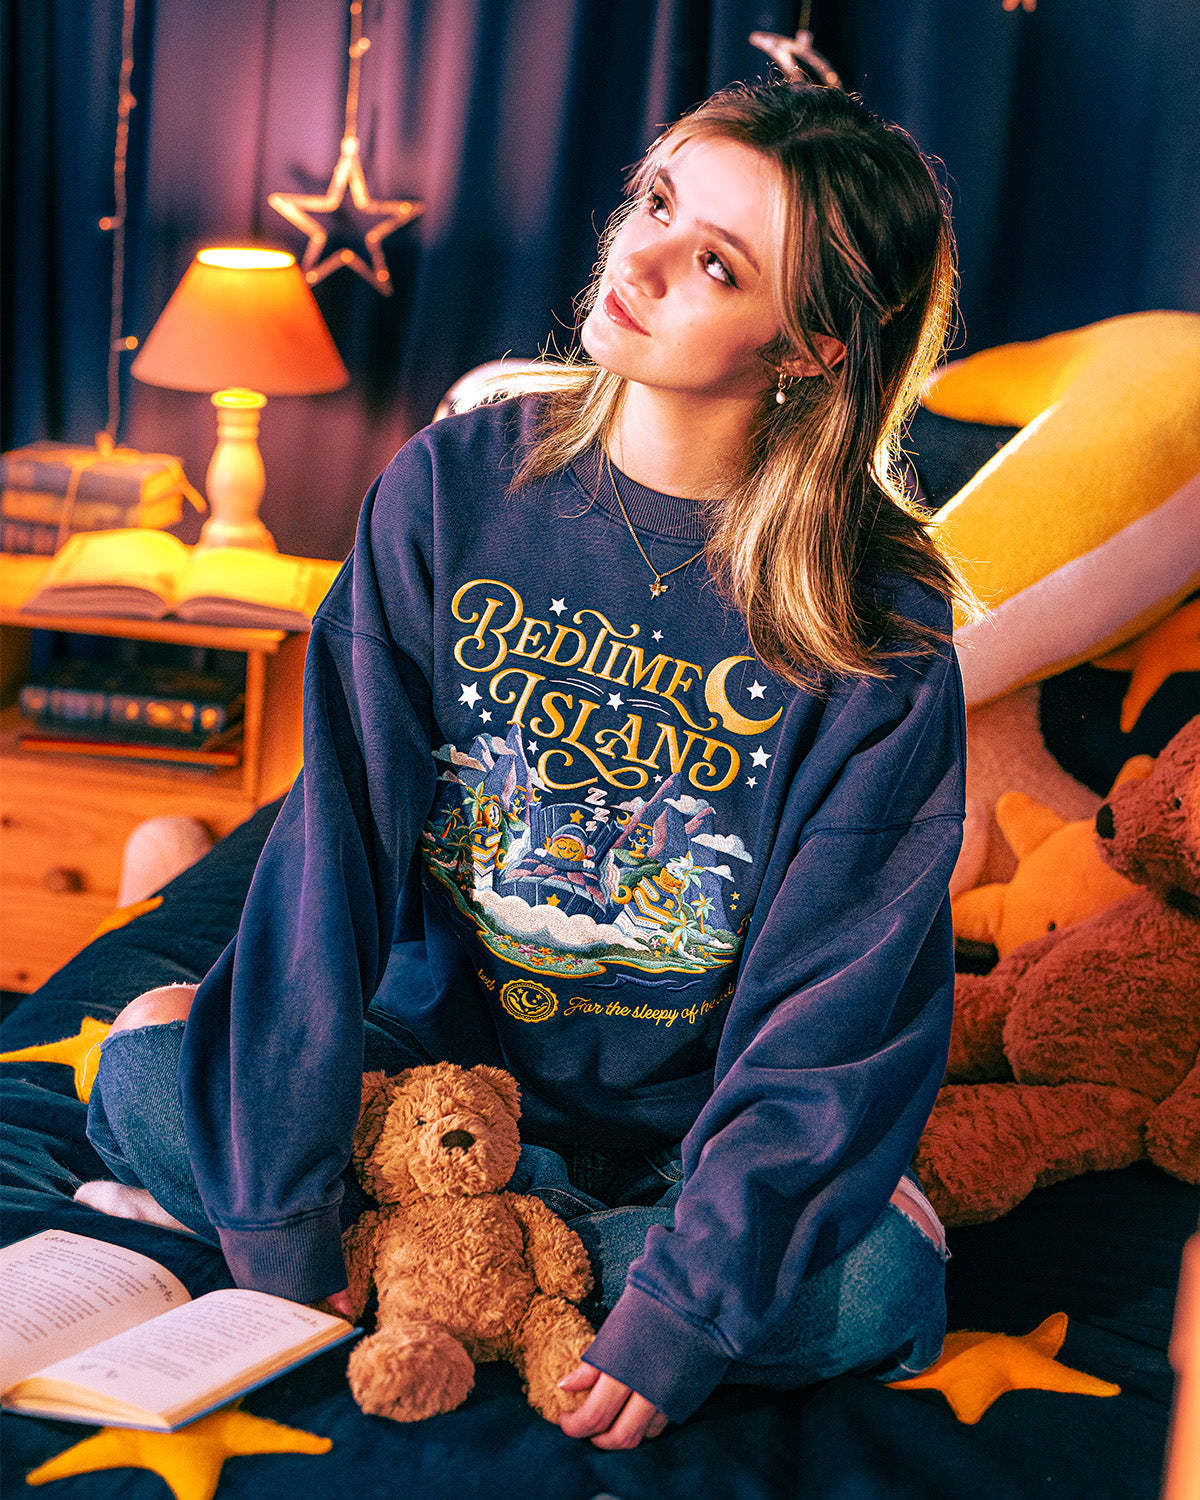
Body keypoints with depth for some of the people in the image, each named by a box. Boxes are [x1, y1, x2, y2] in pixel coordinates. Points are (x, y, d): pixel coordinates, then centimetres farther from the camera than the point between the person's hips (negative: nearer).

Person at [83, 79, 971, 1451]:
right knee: (148, 1065, -19)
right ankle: (577, 1241, -12)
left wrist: (692, 1303, -25)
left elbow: (842, 994, -15)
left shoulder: (879, 621, -14)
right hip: (443, 1048, 2)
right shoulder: (456, 487, -9)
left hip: (694, 1118, -1)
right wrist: (280, 1202, -16)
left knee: (876, 1284, -28)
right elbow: (338, 835, -11)